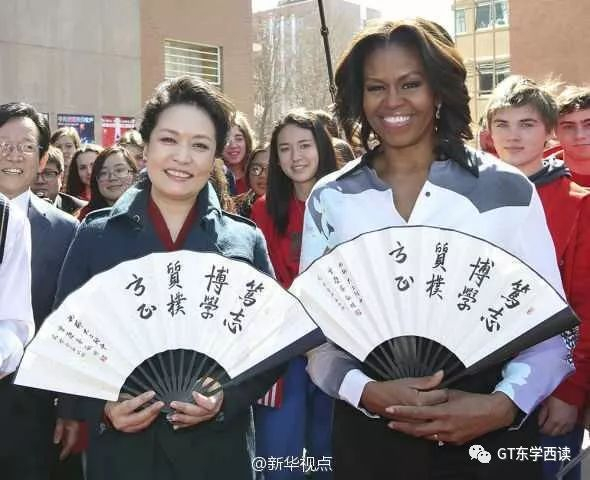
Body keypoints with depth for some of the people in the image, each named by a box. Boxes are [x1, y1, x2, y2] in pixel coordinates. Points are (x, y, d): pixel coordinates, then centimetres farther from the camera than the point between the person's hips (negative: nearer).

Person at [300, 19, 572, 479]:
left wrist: (504, 404, -19)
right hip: (369, 437, 1)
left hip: (489, 433, 0)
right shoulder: (329, 199, -1)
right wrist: (368, 392, -18)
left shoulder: (506, 188, -4)